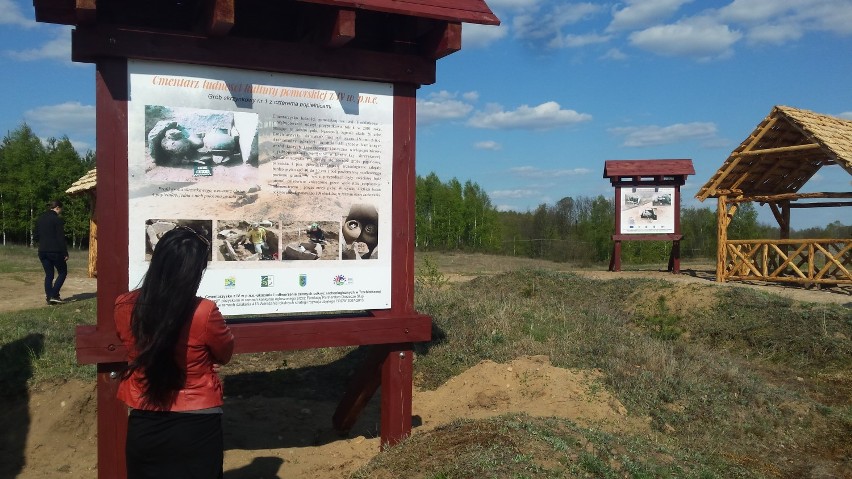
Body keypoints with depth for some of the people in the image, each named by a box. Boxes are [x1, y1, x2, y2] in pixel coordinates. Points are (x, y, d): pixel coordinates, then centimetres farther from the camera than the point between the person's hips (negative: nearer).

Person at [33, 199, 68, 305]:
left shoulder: (40, 219, 10)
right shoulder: (57, 219, -11)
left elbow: (35, 237, 13)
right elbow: (61, 238, -14)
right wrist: (65, 253, -10)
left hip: (42, 251, 6)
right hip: (55, 251, -6)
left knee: (48, 274, 13)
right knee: (62, 272, 7)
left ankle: (49, 297, 8)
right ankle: (54, 295, -5)